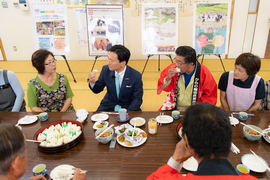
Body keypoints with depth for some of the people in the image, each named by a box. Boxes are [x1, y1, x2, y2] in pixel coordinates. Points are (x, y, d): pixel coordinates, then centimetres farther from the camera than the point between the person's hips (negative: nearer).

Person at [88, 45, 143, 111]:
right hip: (108, 106, 2)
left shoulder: (136, 76, -18)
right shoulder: (106, 70, -9)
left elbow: (137, 99, -9)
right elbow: (97, 90, 2)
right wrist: (92, 82, -20)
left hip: (127, 107, -2)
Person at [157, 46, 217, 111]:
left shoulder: (204, 73, -14)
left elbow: (210, 96, -3)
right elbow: (162, 87, -1)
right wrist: (168, 78, -20)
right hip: (173, 107, 1)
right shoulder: (173, 68, -11)